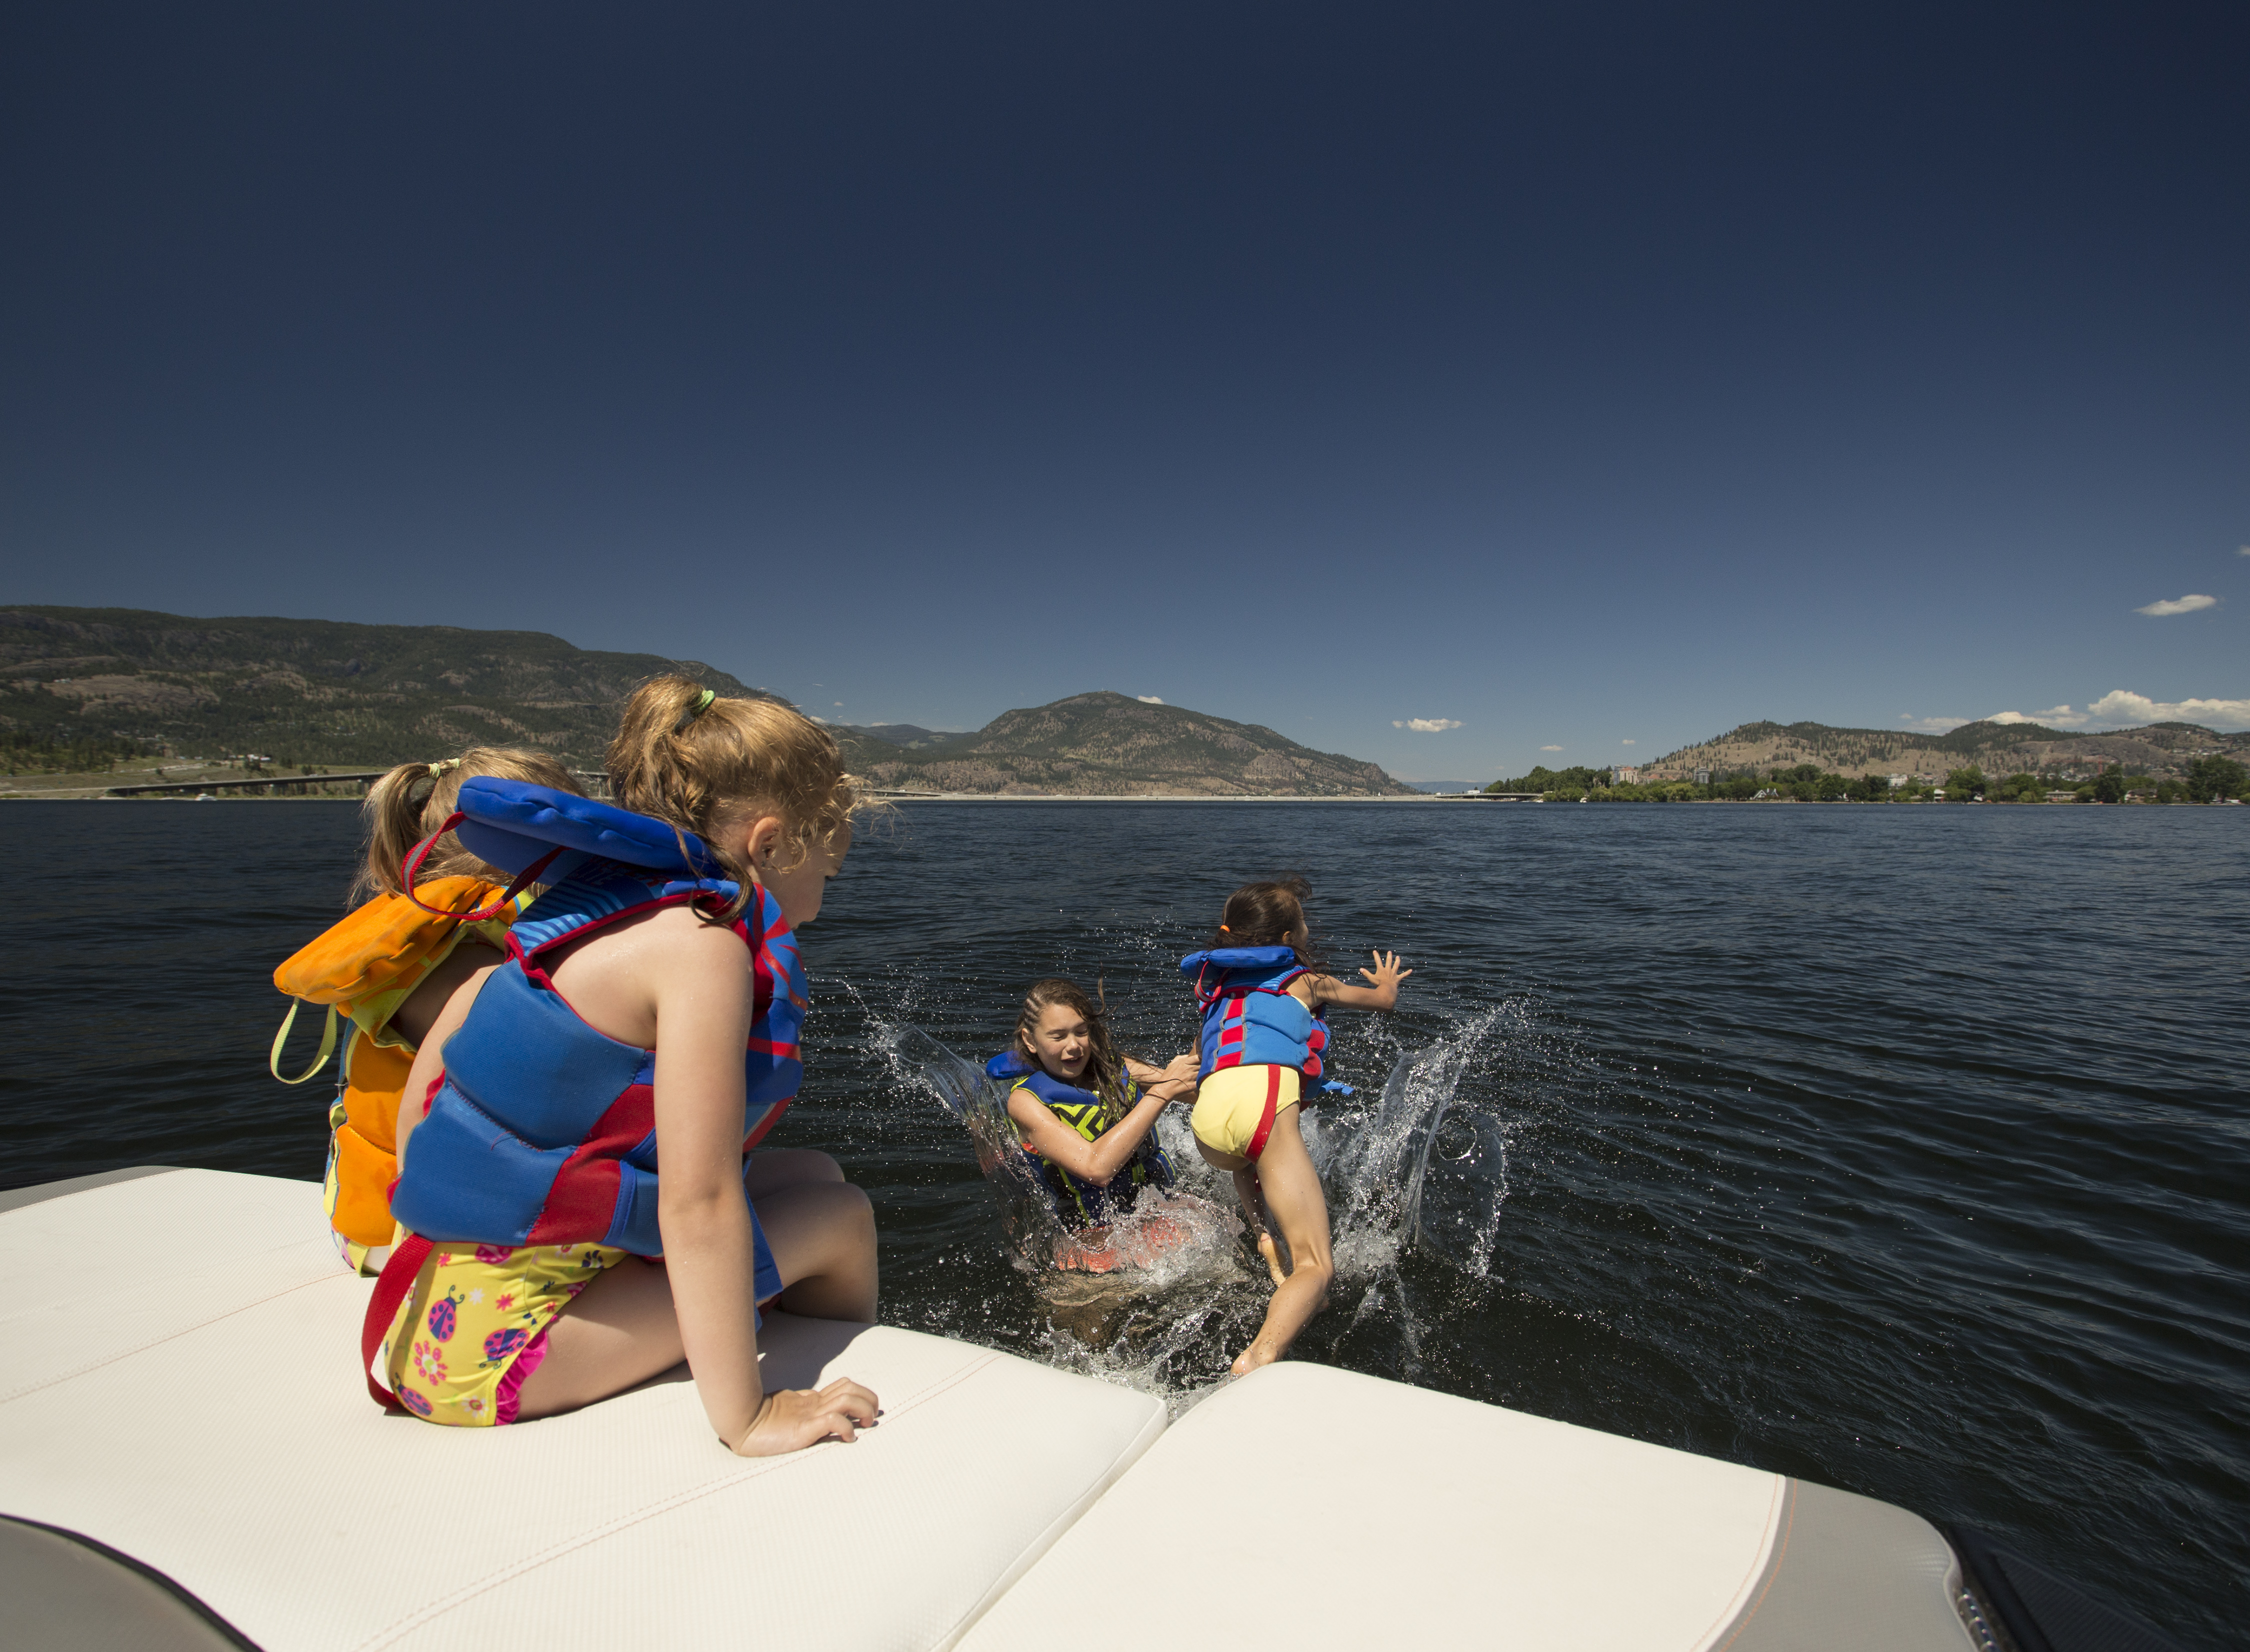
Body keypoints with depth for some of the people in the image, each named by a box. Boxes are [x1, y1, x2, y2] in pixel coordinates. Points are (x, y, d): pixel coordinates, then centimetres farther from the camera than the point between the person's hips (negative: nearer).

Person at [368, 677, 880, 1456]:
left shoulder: (627, 906, 3)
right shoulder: (703, 946, -25)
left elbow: (468, 1002, 13)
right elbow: (699, 1204, -29)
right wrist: (746, 1418, -22)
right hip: (494, 1345, -9)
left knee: (814, 1177, 13)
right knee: (839, 1219, -2)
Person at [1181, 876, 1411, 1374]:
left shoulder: (1218, 981, 33)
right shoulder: (1306, 980, 23)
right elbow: (1385, 1000, 39)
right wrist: (1388, 982, 62)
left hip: (1207, 1116, 5)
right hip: (1264, 1096, -5)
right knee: (1316, 1268, -1)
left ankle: (1270, 1251, 23)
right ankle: (1258, 1360, -26)